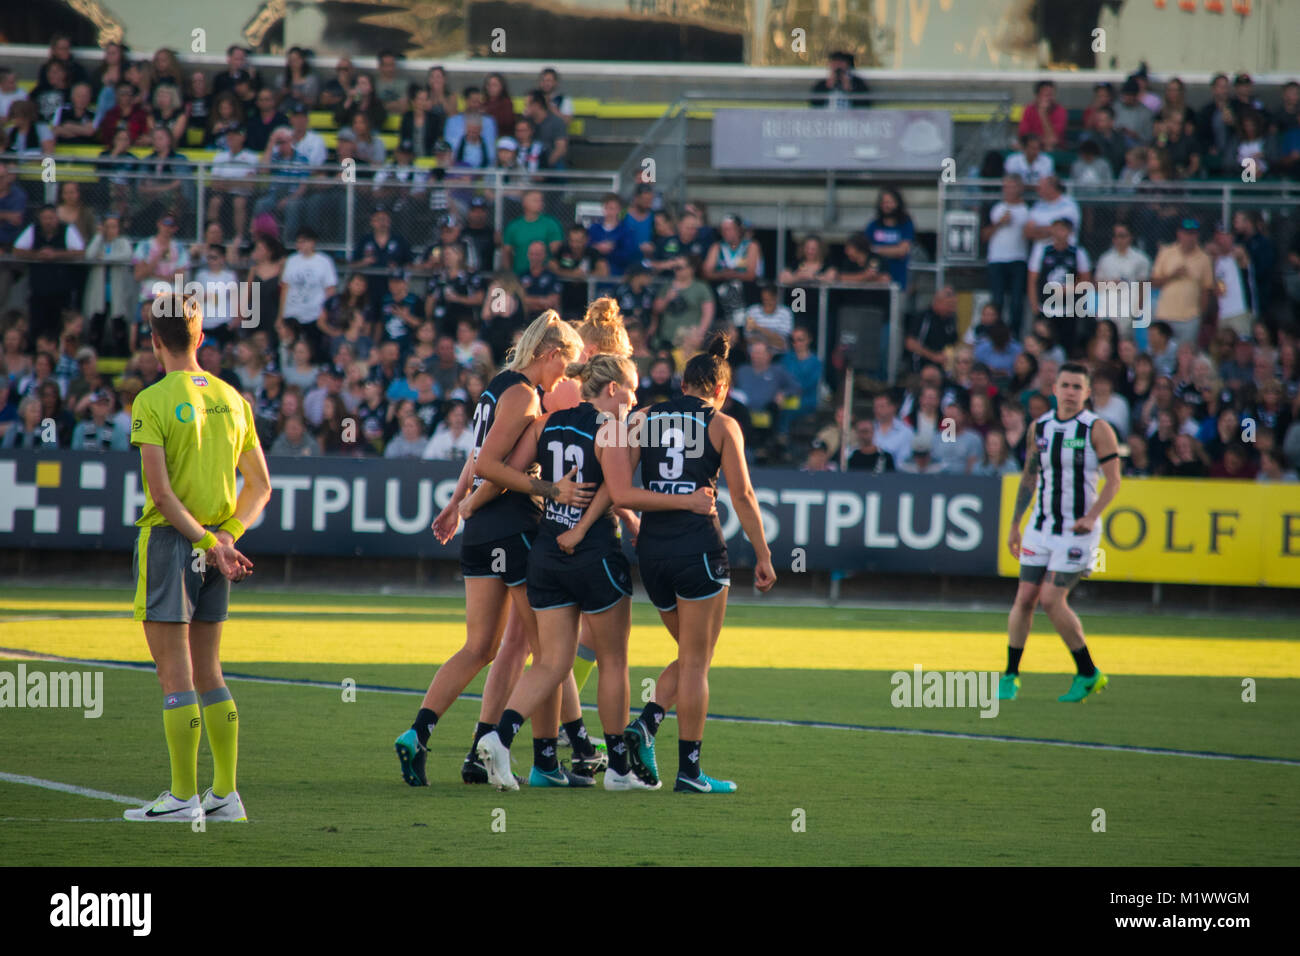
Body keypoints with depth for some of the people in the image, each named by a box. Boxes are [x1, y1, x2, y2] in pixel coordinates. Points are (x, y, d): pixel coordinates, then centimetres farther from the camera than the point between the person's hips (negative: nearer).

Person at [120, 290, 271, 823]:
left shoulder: (153, 401, -11)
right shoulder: (232, 399, 8)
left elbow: (161, 492, -17)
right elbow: (260, 486, 9)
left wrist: (208, 543, -14)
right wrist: (225, 536, 1)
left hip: (170, 540, -6)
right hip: (215, 546, 6)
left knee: (175, 675, -4)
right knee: (207, 673, 13)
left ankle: (184, 799, -5)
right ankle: (226, 796, 12)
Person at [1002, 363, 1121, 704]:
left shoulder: (1097, 430, -7)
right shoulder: (1039, 427, 8)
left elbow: (1113, 481, -8)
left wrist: (1091, 517, -22)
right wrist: (1014, 524, 16)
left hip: (1076, 531, -5)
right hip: (1040, 528, 5)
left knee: (1052, 599, -12)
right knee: (1025, 598, 0)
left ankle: (1088, 674, 2)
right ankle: (1011, 675, 9)